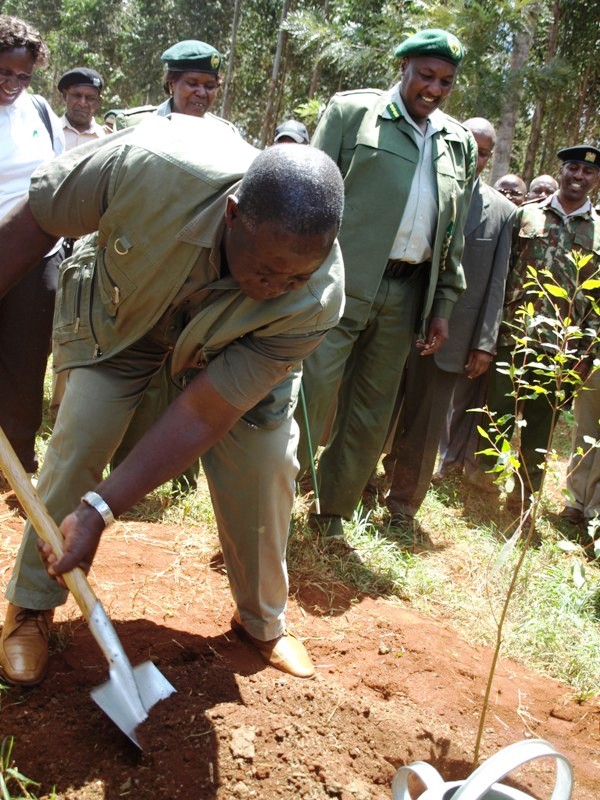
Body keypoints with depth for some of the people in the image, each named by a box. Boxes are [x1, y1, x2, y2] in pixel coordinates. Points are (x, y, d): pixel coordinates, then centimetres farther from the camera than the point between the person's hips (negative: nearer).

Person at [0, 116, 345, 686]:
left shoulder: (315, 300, -38)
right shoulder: (149, 167, -42)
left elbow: (203, 418, -33)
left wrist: (101, 509, -33)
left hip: (235, 345, 0)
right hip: (119, 309, 0)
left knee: (264, 468, -7)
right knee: (76, 445, -8)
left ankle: (263, 623, 20)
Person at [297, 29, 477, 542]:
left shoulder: (460, 143, 14)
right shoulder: (352, 111, 2)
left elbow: (454, 236, 15)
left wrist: (442, 307, 11)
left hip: (405, 295, 5)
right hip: (341, 283, -4)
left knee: (371, 414, 10)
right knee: (309, 394, -10)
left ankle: (334, 512, 24)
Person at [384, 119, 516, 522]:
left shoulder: (502, 211, 5)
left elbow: (496, 283, 3)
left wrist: (485, 343, -2)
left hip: (452, 334, 1)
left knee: (426, 425, 6)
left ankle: (403, 504, 20)